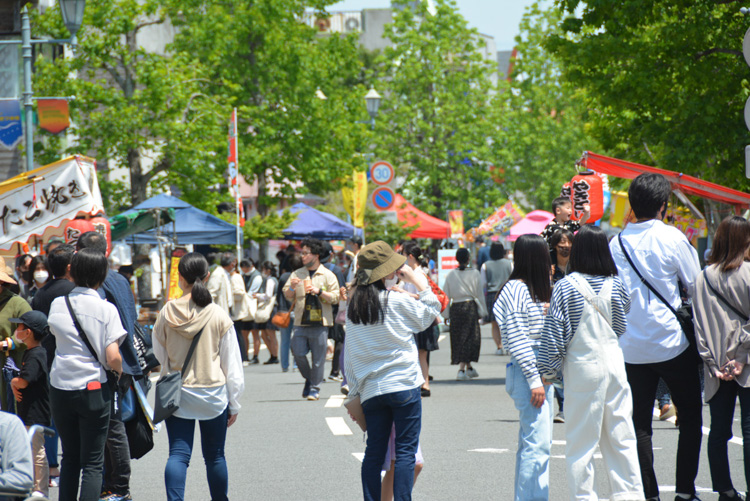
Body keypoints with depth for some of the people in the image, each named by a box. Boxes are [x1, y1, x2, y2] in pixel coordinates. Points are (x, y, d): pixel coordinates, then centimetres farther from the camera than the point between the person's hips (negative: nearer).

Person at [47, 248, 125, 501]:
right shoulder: (106, 309, -9)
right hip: (92, 388, -3)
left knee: (69, 458, 16)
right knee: (92, 463, 1)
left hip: (59, 387, 3)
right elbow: (112, 357, -13)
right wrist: (120, 372, 5)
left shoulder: (58, 304, 2)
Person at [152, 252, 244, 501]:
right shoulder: (219, 315, -8)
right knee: (215, 456, 13)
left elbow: (159, 354, 7)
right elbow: (232, 363, -2)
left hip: (177, 394, 0)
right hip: (213, 396, 0)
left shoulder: (167, 313, -7)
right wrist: (234, 404, 7)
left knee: (178, 454, -1)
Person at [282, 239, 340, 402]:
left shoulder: (327, 275, 2)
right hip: (301, 322, 3)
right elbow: (287, 295, 12)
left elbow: (335, 298, -2)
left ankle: (315, 388, 9)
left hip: (319, 322, -3)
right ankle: (309, 379, 23)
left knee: (318, 357, -1)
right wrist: (292, 287, -9)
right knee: (298, 353, -1)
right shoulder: (297, 274, 12)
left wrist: (319, 292, -16)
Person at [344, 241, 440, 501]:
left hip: (370, 389, 5)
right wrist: (420, 283, 10)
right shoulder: (396, 301, -10)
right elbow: (429, 314, 5)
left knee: (374, 452, 9)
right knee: (405, 452, -3)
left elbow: (349, 353, 10)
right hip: (403, 385, -5)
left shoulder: (353, 306, 7)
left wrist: (354, 391, 15)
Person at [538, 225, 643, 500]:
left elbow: (554, 333, -7)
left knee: (581, 440, 2)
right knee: (621, 437, 9)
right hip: (614, 364, 4)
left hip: (583, 367, -3)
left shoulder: (566, 287, -10)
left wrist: (548, 370, 0)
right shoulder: (615, 285, 1)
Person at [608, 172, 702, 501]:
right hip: (671, 343, -3)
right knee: (690, 415, 9)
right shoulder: (671, 238, -9)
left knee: (640, 423, 7)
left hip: (631, 347, 3)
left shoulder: (616, 243, 2)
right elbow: (696, 284, -1)